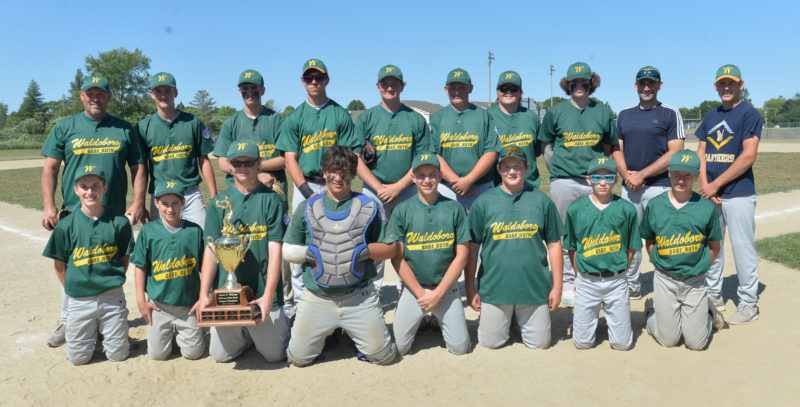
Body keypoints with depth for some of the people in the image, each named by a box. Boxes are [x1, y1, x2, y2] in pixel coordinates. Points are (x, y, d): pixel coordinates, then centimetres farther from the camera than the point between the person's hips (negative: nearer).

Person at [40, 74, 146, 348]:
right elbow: (50, 168, 4)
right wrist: (49, 206, -6)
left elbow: (138, 168, 7)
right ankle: (68, 322, 19)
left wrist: (138, 203, -3)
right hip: (73, 212, 0)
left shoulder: (124, 129, 7)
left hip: (115, 214, 0)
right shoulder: (65, 127, 7)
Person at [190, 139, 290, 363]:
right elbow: (211, 250, 1)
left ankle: (279, 324, 33)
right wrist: (203, 295, -9)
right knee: (220, 354, 6)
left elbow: (275, 250, -8)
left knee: (274, 354, 1)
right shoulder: (218, 202, 6)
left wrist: (268, 296, -17)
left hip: (263, 292, -2)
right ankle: (247, 334, 35)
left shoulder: (271, 200, -2)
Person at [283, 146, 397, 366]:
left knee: (383, 355, 0)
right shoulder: (307, 208, 7)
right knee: (298, 357, 2)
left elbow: (390, 248, 5)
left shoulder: (369, 207, 4)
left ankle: (353, 332, 29)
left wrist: (365, 250, -12)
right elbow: (288, 250, 8)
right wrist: (309, 252, -11)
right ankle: (324, 332, 32)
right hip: (317, 298, 1)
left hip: (359, 297, -1)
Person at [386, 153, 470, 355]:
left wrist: (438, 293, -9)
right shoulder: (402, 210, -3)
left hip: (447, 287, 0)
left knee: (460, 347, -3)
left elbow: (461, 255, -3)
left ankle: (440, 318, 27)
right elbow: (397, 257, -4)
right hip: (413, 287, 0)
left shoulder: (455, 209, -2)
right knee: (399, 347, -3)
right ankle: (421, 318, 26)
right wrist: (420, 292, -9)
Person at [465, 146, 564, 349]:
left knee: (540, 343, 8)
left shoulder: (542, 201, 2)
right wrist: (470, 289, -1)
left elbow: (554, 245, 6)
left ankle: (521, 318, 38)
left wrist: (557, 287, 3)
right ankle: (506, 319, 36)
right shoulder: (483, 202, -1)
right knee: (491, 342, 6)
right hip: (494, 287, 0)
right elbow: (472, 248, 1)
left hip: (535, 288, 1)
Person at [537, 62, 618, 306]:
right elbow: (546, 147, 11)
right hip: (564, 183, -1)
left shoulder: (603, 112, 9)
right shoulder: (556, 112, 6)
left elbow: (609, 148, 15)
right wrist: (558, 173, 6)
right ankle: (567, 283, 15)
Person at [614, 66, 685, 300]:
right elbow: (617, 150, 13)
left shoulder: (671, 114, 3)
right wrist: (627, 175, -6)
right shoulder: (624, 115, 16)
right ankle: (631, 286, 20)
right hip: (629, 187, 4)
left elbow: (675, 154, -6)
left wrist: (642, 175, -13)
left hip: (659, 186, -4)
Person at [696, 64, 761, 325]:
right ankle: (714, 296, 23)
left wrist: (716, 185, -13)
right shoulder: (710, 117, 15)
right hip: (710, 194, 6)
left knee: (743, 249, -2)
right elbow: (701, 154, 12)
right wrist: (704, 186, -4)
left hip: (738, 194, -6)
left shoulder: (749, 114, -3)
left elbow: (748, 156, -12)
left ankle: (748, 303, 9)